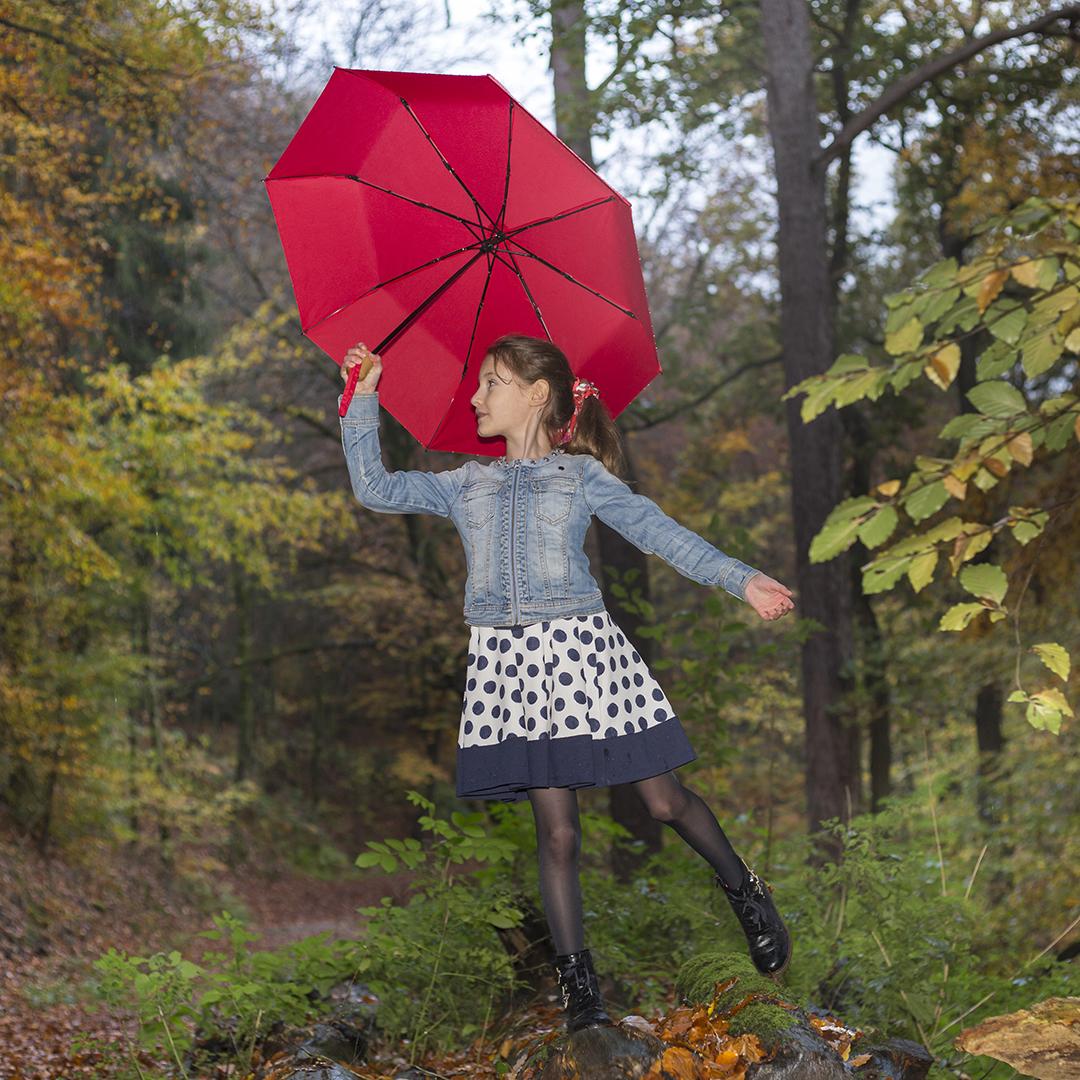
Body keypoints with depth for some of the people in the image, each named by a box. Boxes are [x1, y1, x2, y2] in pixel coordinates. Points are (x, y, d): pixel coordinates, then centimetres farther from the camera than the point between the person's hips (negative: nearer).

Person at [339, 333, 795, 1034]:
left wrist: (741, 579, -8)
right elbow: (375, 489, 15)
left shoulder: (583, 475, 8)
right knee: (557, 830, 1)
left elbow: (659, 531, 1)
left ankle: (744, 890, 27)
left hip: (584, 647, -2)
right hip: (510, 661, 2)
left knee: (666, 801, 0)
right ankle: (578, 982, 9)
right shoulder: (463, 485, 18)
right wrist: (363, 401, 13)